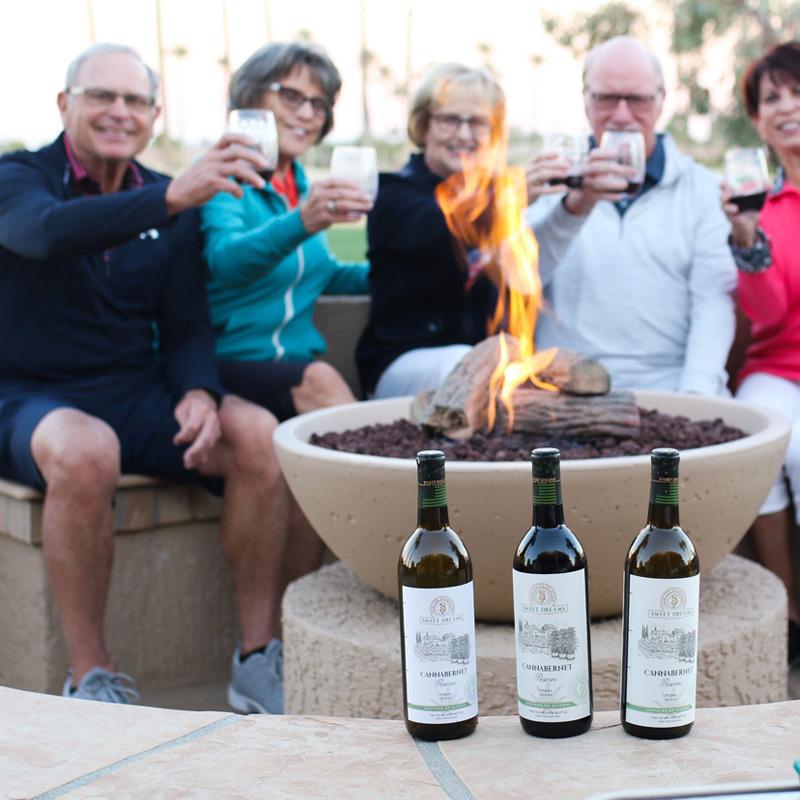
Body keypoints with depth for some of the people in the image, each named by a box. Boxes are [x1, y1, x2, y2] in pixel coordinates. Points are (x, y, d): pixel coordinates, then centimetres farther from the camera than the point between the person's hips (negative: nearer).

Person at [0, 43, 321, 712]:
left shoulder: (171, 204, 9)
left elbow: (187, 325, 8)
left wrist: (199, 392, -15)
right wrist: (173, 197, -44)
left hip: (139, 394, 4)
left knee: (258, 434, -23)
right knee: (86, 450, -38)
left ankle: (258, 659, -15)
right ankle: (91, 677, -24)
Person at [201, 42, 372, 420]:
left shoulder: (300, 185, 17)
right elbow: (225, 261, -25)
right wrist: (301, 223, -42)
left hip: (298, 362, 6)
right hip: (230, 359, -6)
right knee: (317, 382, -34)